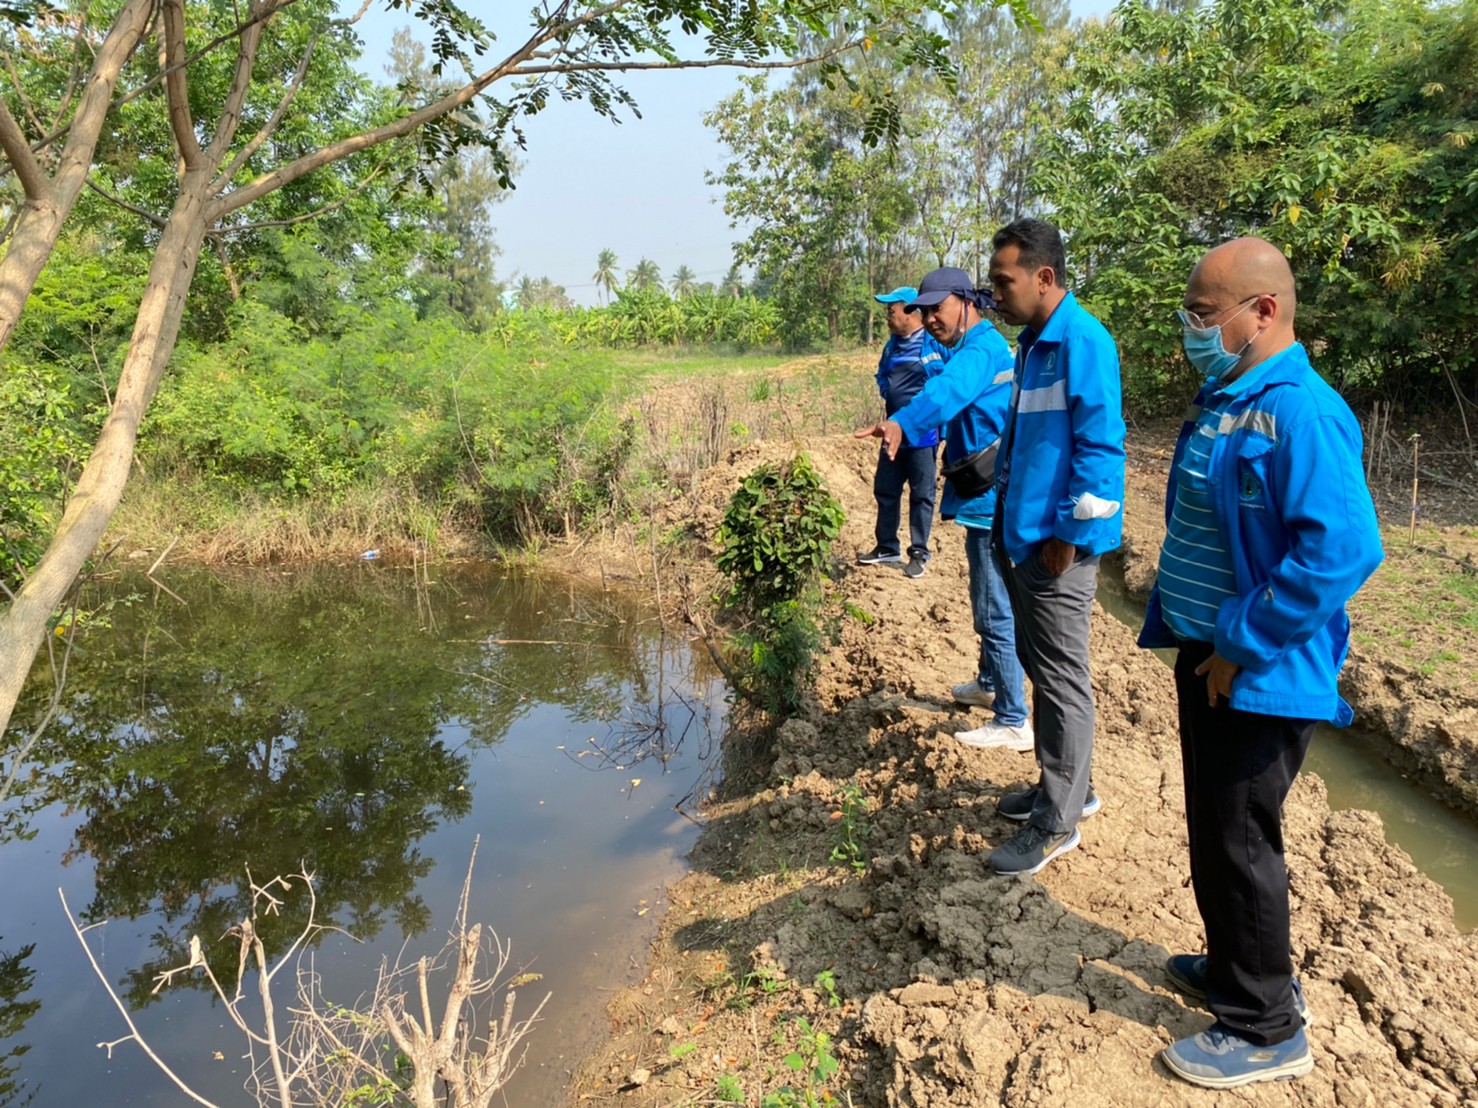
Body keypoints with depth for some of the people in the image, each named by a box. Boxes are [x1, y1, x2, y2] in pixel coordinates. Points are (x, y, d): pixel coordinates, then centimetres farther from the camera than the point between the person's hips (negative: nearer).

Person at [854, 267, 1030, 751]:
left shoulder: (980, 350, -18)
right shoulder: (985, 348, 16)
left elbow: (946, 391, -39)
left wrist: (900, 423, -54)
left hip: (993, 503, -11)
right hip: (992, 499, 11)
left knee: (996, 613, -5)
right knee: (993, 604, 25)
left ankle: (1013, 722, 5)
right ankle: (989, 683, 43)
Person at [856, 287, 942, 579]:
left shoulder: (934, 344, -15)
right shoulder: (892, 344, 10)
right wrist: (889, 393, 7)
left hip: (922, 434, -8)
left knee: (921, 495, 4)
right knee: (885, 491, 14)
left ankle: (918, 554, 15)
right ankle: (887, 548, 28)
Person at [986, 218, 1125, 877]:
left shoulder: (1082, 341, -16)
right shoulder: (1034, 342, 13)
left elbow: (1100, 447, -20)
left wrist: (1069, 535, -18)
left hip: (1056, 546, -10)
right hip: (1022, 537, 10)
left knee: (1061, 681, 1)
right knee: (1040, 669, 19)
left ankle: (1057, 823, 14)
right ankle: (1066, 787, 35)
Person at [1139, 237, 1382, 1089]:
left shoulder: (1300, 413, -22)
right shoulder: (1224, 401, 8)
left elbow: (1342, 548, -30)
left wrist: (1244, 645, -23)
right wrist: (1191, 632, 14)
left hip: (1258, 675, -9)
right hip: (1206, 657, 9)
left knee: (1239, 841, 4)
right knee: (1215, 828, 21)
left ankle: (1265, 1028, 23)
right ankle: (1241, 969, 41)